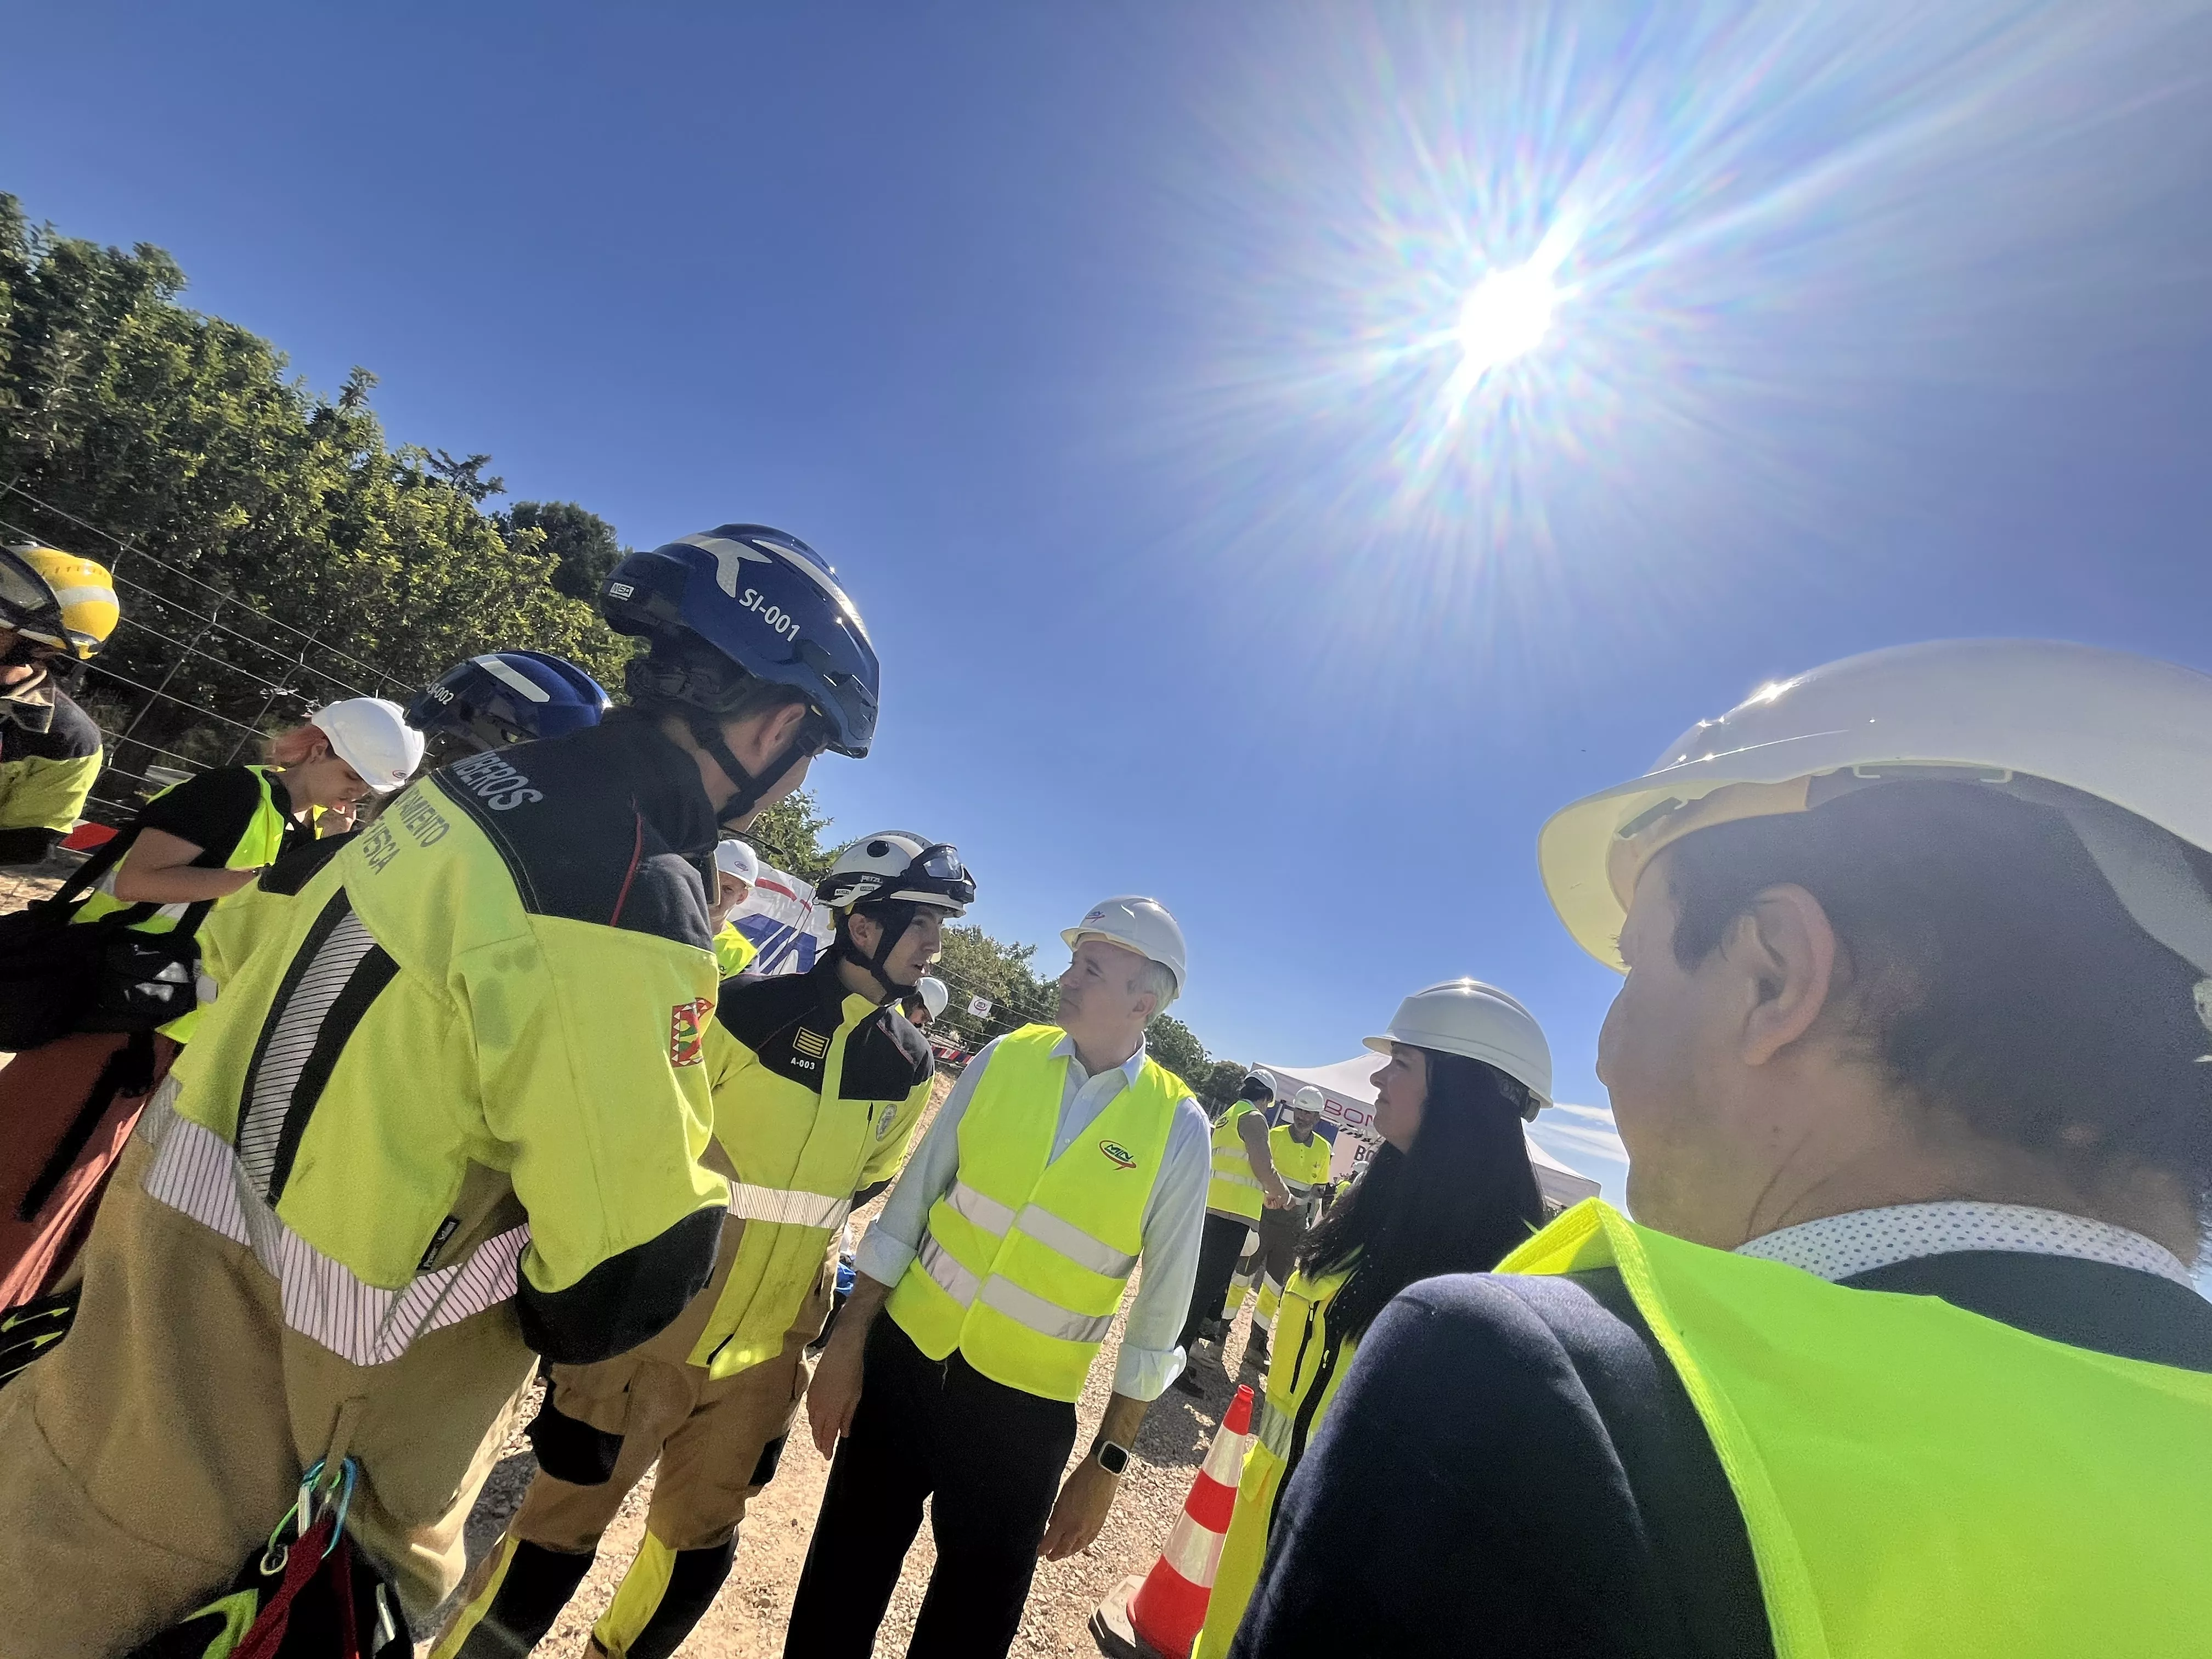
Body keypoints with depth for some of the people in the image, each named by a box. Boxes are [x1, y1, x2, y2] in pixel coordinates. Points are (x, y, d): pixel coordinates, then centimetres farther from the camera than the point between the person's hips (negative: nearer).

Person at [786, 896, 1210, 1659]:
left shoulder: (1177, 1127, -15)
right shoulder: (1004, 1057, -9)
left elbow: (1160, 1309, -6)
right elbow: (910, 1201, -2)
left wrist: (1107, 1462, -1)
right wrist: (847, 1342, 1)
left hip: (1024, 1406, -1)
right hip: (907, 1357, 2)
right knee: (841, 1582, 19)